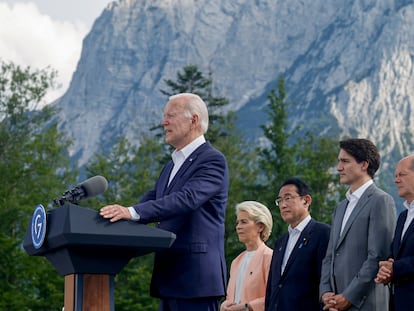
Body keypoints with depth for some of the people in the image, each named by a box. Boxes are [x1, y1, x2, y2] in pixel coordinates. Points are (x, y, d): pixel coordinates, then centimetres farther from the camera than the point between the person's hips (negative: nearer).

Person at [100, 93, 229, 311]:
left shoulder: (212, 160, -9)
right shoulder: (172, 166, 22)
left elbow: (187, 198, -24)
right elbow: (151, 201, 18)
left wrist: (133, 212, -32)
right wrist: (115, 218, -1)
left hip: (196, 278, -9)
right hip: (169, 278, 9)